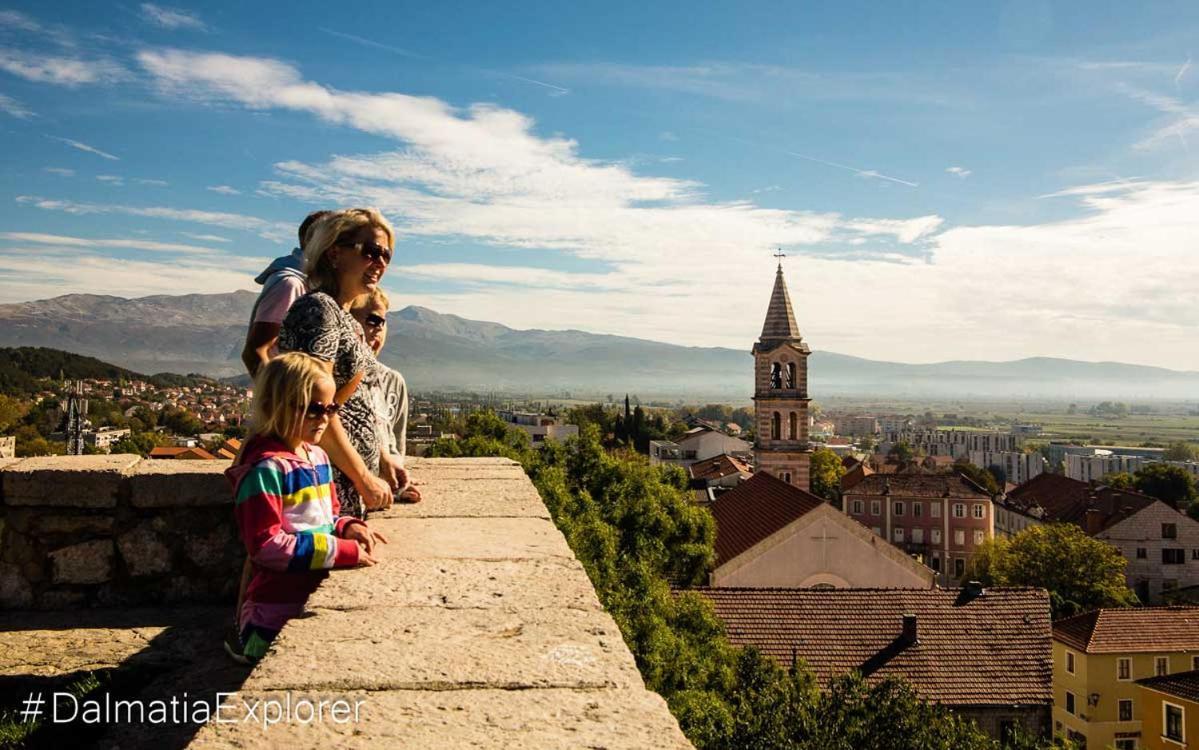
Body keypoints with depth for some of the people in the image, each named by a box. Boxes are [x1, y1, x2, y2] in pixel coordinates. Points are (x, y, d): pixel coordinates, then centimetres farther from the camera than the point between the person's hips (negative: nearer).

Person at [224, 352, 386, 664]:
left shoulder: (318, 457, 7)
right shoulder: (265, 469, -17)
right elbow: (266, 546, -22)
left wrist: (347, 527, -4)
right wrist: (345, 551, -22)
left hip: (318, 598, 8)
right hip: (278, 613, -8)